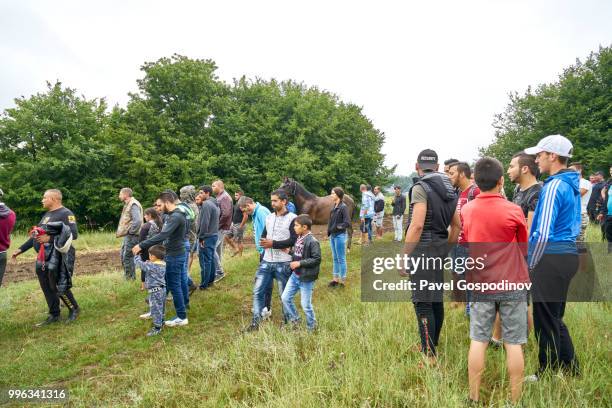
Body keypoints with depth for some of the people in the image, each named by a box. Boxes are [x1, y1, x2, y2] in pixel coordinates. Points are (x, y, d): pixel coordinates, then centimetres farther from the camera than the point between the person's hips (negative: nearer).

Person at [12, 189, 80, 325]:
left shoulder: (66, 214, -11)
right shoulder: (47, 215, 17)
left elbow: (73, 234, -22)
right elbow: (36, 235, 24)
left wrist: (50, 238, -22)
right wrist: (21, 249, 22)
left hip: (57, 258, -9)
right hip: (43, 258, 9)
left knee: (59, 287, -6)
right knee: (47, 288, 11)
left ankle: (74, 309, 13)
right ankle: (54, 315, 21)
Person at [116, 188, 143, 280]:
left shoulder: (133, 205, -17)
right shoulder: (128, 204, 16)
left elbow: (137, 221, -29)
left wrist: (130, 231, -20)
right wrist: (122, 231, 12)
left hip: (132, 236, -10)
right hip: (127, 235, 10)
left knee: (127, 257, -5)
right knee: (123, 255, 18)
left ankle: (130, 278, 5)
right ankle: (126, 275, 29)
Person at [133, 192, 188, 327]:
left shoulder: (176, 217, -23)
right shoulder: (172, 215, 11)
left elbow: (162, 236, -32)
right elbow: (165, 235, 14)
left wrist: (141, 246, -31)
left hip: (174, 256, -10)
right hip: (175, 254, 10)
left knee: (174, 286, -3)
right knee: (179, 283, 17)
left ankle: (182, 317, 5)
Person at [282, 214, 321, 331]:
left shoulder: (312, 241, -20)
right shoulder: (299, 238, 5)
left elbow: (316, 259, -22)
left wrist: (299, 263, -22)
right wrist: (290, 252, 0)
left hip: (306, 278, -8)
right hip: (295, 275, 8)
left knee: (306, 305, 4)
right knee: (285, 298, 11)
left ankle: (311, 327, 26)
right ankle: (294, 319, 30)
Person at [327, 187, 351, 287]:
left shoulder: (343, 207, -16)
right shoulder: (334, 206, 8)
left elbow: (347, 223, -21)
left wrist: (337, 227, -16)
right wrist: (329, 231, 6)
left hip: (340, 236, -8)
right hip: (333, 235, 8)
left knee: (341, 259, 3)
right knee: (335, 258, 16)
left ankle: (342, 280, 14)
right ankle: (335, 279, 27)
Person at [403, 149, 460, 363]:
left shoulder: (420, 187, -13)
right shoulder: (448, 189, 12)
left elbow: (417, 225, -22)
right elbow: (457, 225, 16)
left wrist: (404, 256, -17)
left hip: (423, 249, -9)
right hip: (440, 248, 9)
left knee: (422, 302, -4)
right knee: (436, 298, 17)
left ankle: (429, 355, 1)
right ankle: (432, 344, 31)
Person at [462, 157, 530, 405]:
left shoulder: (465, 210, -2)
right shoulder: (513, 211, -10)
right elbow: (524, 248, 6)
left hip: (480, 285, 2)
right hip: (513, 285, -2)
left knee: (478, 342, 9)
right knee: (513, 344, 7)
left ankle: (474, 398, 17)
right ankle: (515, 399, 16)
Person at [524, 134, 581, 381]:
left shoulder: (553, 186, -17)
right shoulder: (571, 185, 13)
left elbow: (543, 234, -23)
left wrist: (530, 265, -11)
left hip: (551, 259, -9)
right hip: (569, 254, 10)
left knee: (545, 321, 5)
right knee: (555, 318, 21)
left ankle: (548, 374, 19)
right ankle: (570, 369, 32)